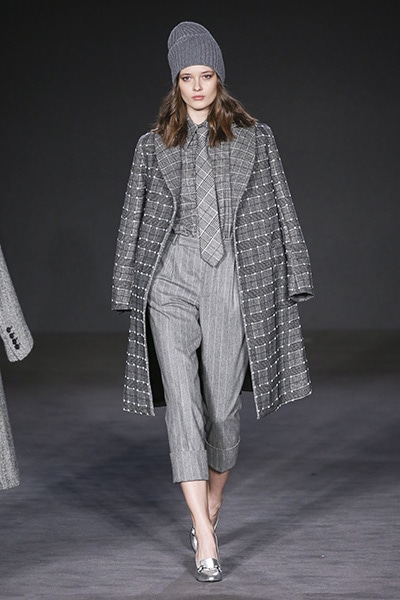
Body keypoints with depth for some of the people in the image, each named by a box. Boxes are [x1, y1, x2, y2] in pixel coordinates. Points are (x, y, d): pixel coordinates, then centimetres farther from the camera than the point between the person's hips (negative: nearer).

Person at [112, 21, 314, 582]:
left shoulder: (255, 139, 9)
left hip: (233, 277, 0)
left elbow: (280, 213, 9)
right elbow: (134, 219, 15)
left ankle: (211, 510, 27)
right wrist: (129, 291, 11)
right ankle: (206, 540, -13)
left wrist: (290, 281, 4)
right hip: (170, 278, 1)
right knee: (182, 401, -12)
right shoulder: (153, 145, 12)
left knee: (223, 405, 2)